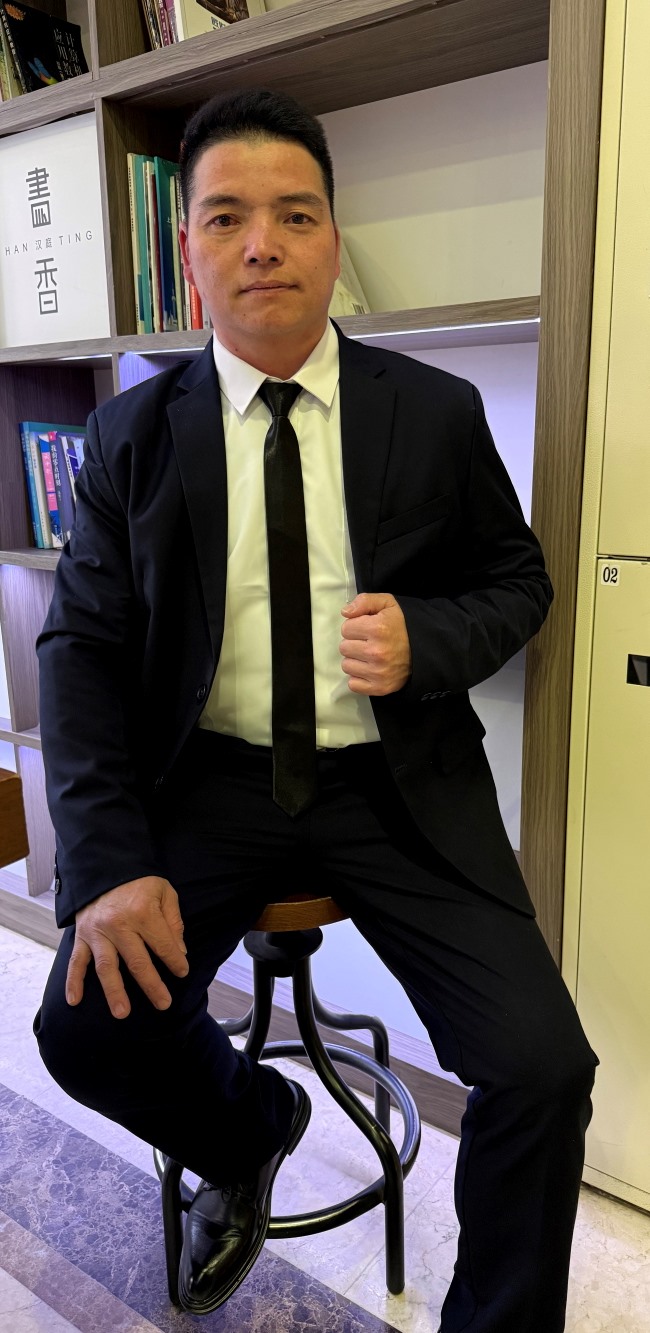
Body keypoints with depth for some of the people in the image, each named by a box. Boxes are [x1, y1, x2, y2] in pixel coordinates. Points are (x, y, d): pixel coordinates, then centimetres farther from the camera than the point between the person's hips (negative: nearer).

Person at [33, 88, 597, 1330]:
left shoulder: (438, 413, 1)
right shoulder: (132, 433, 2)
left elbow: (518, 578, 10)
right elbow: (81, 646, -1)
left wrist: (426, 641, -14)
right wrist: (110, 863, -14)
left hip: (399, 785, 0)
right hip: (211, 781, 2)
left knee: (544, 1067, -15)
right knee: (85, 1026, -15)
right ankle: (251, 1130, 23)